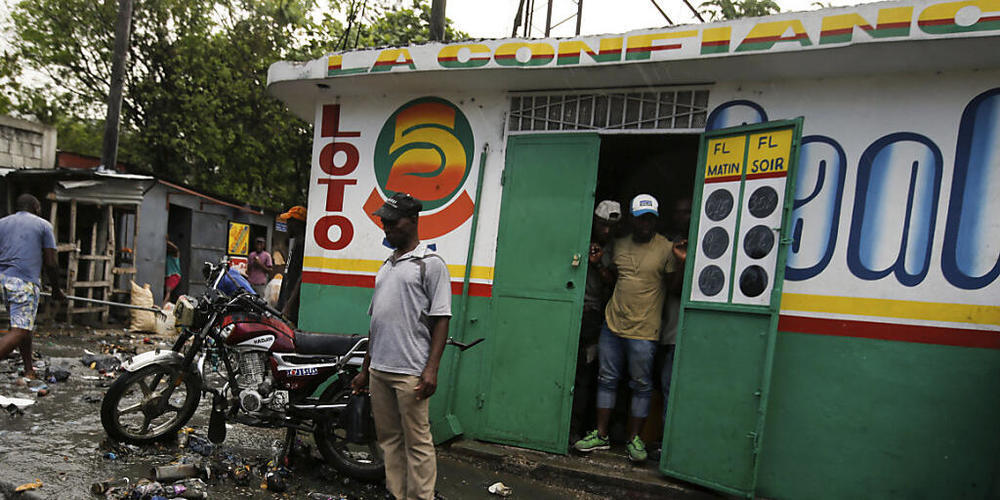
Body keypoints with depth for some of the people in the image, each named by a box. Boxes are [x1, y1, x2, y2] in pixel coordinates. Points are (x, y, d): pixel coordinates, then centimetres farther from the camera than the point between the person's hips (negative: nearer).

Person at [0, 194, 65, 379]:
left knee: (22, 327, 18)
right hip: (25, 281, -6)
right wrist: (56, 290, 10)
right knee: (19, 331, -10)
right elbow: (50, 263, 0)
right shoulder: (43, 225, 4)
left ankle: (29, 371, 25)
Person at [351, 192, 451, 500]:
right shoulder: (386, 265, 18)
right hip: (379, 370, 8)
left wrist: (431, 369, -18)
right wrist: (365, 369, 20)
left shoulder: (430, 263, -4)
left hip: (410, 372, -8)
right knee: (388, 439, 14)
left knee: (417, 442, -2)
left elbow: (441, 320, -10)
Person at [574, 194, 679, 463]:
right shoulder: (620, 244, 11)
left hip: (643, 330, -4)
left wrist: (681, 261, -20)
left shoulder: (667, 248, -4)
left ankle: (634, 438, 20)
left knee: (641, 385, 5)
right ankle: (601, 435, 21)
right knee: (607, 379, 10)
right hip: (612, 323, 5)